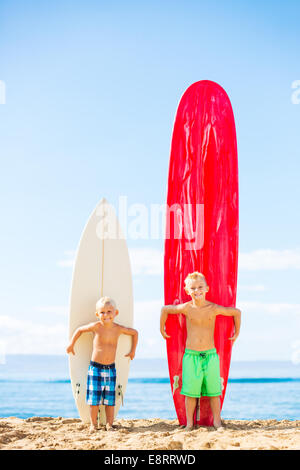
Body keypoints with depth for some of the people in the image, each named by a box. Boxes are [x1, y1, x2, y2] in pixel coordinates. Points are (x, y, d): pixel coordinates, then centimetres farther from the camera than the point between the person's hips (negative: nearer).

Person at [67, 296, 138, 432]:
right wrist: (71, 344, 6)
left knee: (110, 399, 6)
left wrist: (133, 350, 16)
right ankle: (93, 425, 14)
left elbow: (135, 332, 15)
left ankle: (109, 425, 16)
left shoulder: (118, 329, -2)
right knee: (94, 398, 2)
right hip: (95, 368, -2)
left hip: (111, 369, 2)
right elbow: (80, 329, 7)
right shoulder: (96, 326, -9)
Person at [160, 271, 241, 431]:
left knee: (214, 391, 5)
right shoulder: (186, 308, -4)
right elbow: (165, 309, 11)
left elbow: (236, 312, 8)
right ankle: (189, 423, 14)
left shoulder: (214, 308, -5)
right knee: (191, 391, 2)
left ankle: (217, 422, 18)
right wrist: (162, 329, 17)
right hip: (191, 355, 0)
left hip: (210, 354, 0)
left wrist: (236, 333, 14)